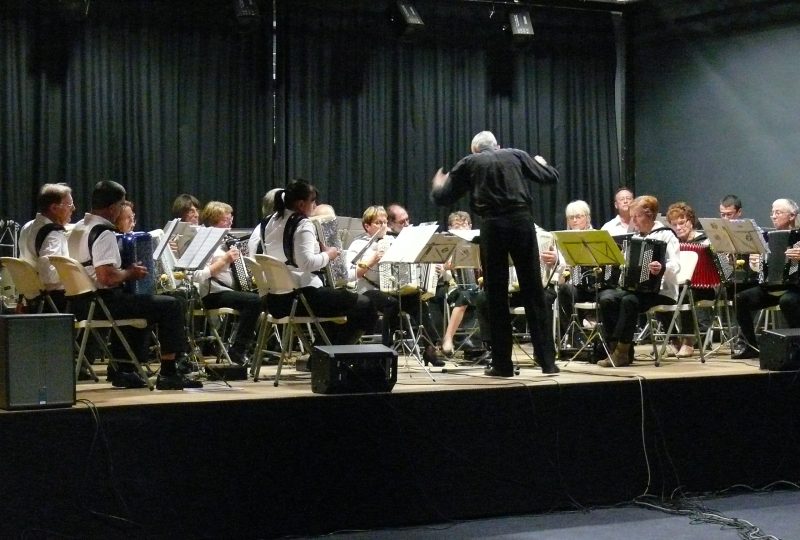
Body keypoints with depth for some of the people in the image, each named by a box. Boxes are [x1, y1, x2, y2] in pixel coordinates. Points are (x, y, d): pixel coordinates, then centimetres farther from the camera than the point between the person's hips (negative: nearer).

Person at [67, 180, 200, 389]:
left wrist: (127, 271, 21)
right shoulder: (103, 233, -18)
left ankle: (124, 371, 30)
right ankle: (168, 373, -2)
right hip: (102, 302, -10)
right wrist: (130, 273, -11)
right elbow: (106, 276, -29)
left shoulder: (77, 229, 12)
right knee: (169, 305, -4)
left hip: (80, 303, 10)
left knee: (139, 302, 33)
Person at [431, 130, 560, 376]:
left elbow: (443, 198, 12)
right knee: (533, 292, 5)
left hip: (493, 226, -1)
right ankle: (547, 360, 5)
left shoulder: (468, 164, 11)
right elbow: (551, 177, 16)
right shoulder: (517, 155, 15)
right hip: (522, 221, 1)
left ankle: (502, 364, 6)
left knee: (496, 295, 6)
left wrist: (437, 185, 36)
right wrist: (541, 163, 39)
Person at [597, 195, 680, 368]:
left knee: (629, 301, -34)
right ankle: (619, 349, -18)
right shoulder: (635, 237, 17)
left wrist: (662, 268, -40)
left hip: (661, 291, -7)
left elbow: (675, 266, -18)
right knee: (607, 298, -21)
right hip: (636, 287, 7)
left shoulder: (666, 235, -5)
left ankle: (621, 352, -25)